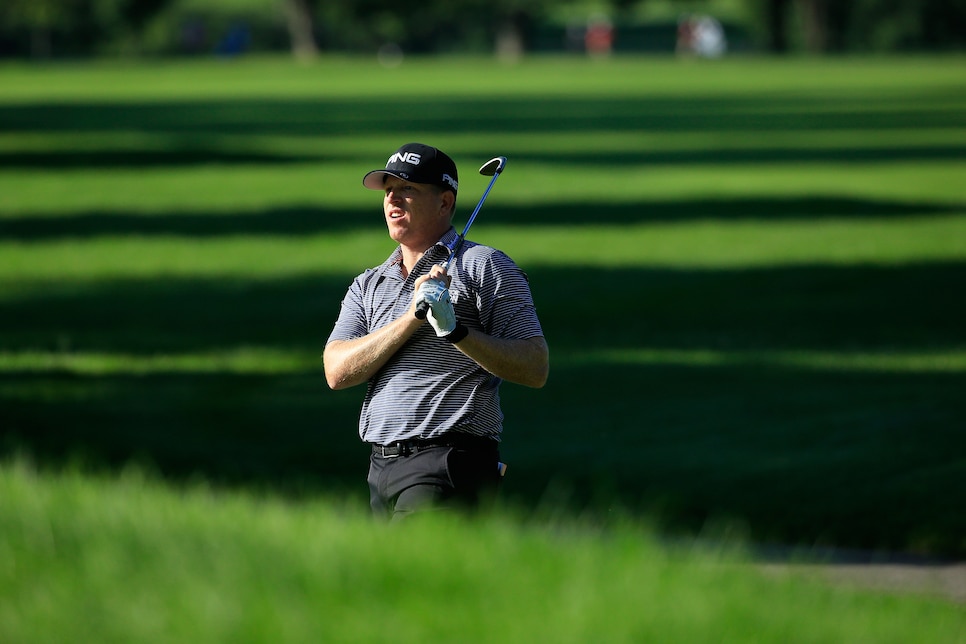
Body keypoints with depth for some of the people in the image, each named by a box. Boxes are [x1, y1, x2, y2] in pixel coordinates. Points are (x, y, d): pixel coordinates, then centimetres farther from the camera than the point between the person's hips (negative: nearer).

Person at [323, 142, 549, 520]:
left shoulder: (486, 267, 2)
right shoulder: (367, 286, 20)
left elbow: (536, 371, -6)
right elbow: (337, 372, 2)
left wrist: (456, 331, -18)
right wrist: (411, 318, -9)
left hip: (449, 463, -7)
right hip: (382, 470, 7)